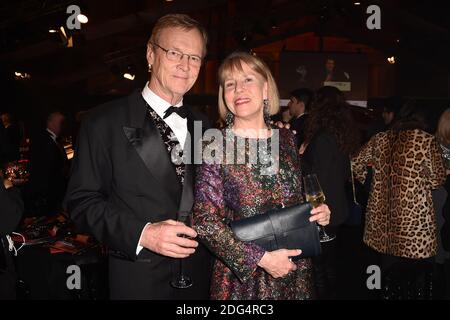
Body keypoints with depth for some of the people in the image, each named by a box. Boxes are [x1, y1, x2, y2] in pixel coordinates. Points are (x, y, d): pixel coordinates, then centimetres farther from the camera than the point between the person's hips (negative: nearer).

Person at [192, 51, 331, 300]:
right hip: (242, 276, -4)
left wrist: (317, 213, -6)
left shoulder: (286, 139, 1)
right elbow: (205, 221, -15)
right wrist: (261, 258, -18)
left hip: (296, 269, 5)